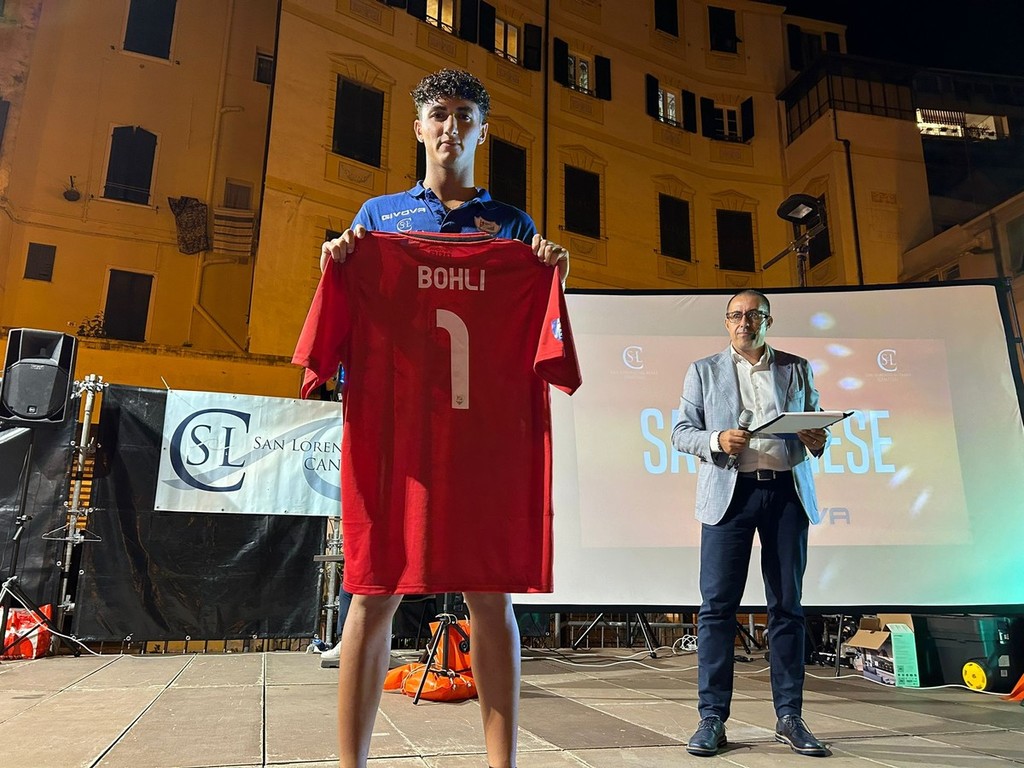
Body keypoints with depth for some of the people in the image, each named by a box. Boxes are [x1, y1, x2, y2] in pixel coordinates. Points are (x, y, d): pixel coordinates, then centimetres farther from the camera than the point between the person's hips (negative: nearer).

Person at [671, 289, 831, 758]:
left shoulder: (796, 368, 16)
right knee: (717, 605, -3)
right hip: (729, 492, -1)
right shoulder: (703, 371, 12)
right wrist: (717, 440, -13)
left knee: (787, 605, 6)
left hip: (786, 491, 2)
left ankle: (789, 717, 16)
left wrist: (817, 440, -6)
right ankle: (712, 719, 4)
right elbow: (682, 432, 7)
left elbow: (817, 422, 17)